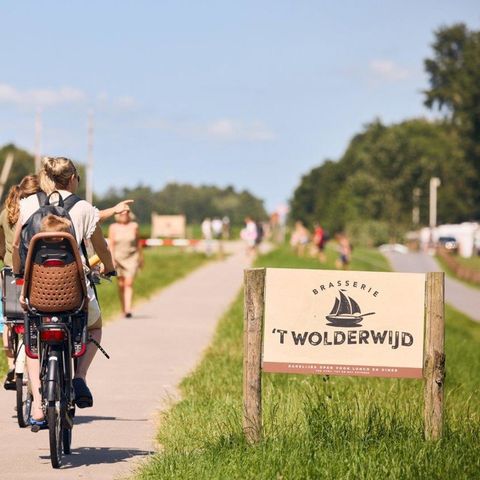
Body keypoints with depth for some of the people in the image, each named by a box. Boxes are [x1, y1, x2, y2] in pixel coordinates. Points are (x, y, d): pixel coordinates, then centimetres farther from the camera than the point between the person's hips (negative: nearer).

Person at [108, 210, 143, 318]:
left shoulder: (134, 226, 4)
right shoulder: (113, 227, 3)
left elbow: (138, 242, 12)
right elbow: (111, 244, 1)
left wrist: (141, 257, 17)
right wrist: (112, 259, -9)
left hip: (132, 258, -1)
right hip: (118, 258, 1)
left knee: (129, 283, -13)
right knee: (121, 285, 3)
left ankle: (128, 309, -22)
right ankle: (123, 309, 18)